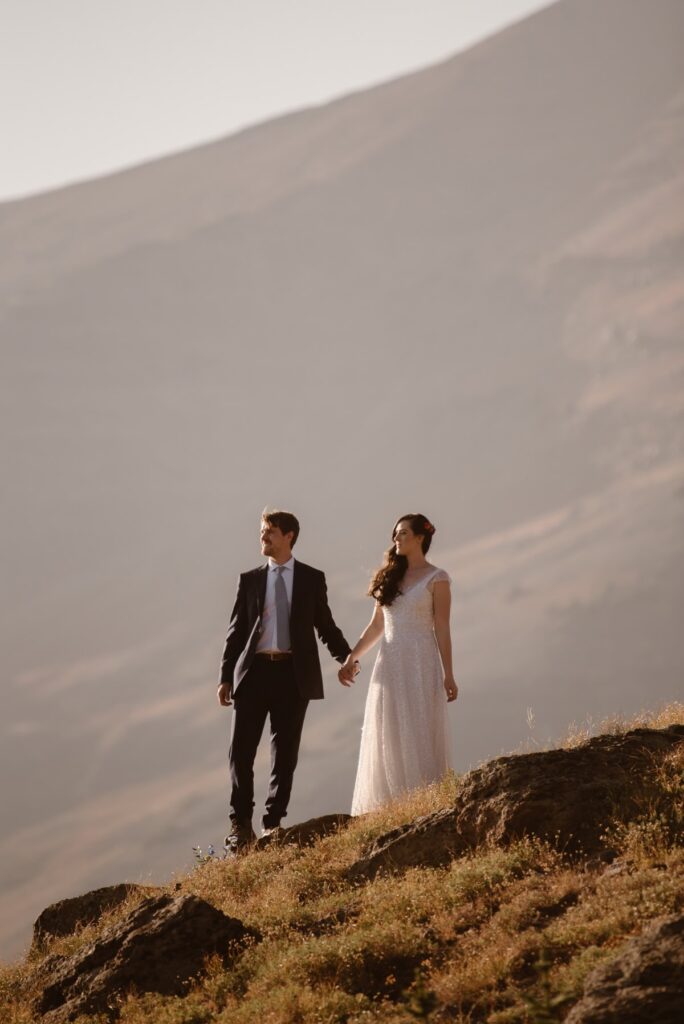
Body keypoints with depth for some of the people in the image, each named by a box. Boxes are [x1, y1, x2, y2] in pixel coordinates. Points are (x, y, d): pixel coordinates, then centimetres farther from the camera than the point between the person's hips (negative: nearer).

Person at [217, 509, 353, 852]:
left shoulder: (312, 579, 7)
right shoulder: (250, 580, 9)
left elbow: (325, 624, 12)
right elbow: (236, 630, 9)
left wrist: (346, 657, 0)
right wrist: (225, 677, 4)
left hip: (294, 673, -1)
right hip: (254, 671, 1)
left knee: (285, 752, 3)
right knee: (241, 750, -3)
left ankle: (273, 822, 10)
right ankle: (240, 823, 5)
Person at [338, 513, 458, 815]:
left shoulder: (436, 578, 0)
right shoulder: (391, 577, 14)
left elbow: (442, 628, -5)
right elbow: (376, 626, 16)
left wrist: (448, 675, -10)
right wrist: (351, 658, 9)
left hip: (420, 664, -5)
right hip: (389, 665, 5)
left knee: (418, 737, -6)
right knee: (388, 740, 3)